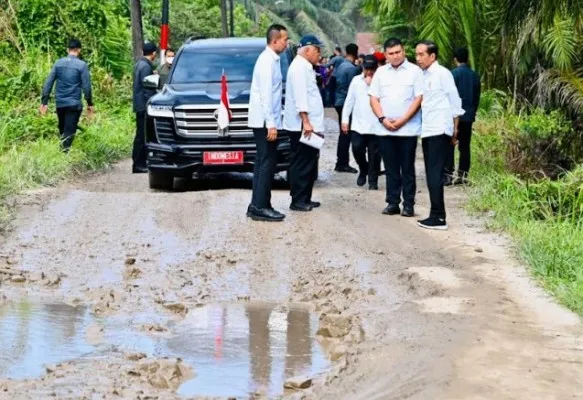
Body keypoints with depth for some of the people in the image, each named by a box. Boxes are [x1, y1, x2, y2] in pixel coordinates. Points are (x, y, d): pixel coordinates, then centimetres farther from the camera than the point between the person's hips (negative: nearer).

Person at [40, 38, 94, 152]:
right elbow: (86, 86, -8)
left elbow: (48, 83, 1)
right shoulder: (82, 65, -7)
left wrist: (44, 102, 4)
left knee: (62, 130, 19)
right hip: (74, 104, -4)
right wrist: (90, 103, 2)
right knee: (69, 132, -4)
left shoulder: (58, 63, 3)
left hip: (60, 103, 4)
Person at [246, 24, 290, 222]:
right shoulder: (268, 61, -14)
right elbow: (265, 94, -20)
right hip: (265, 120, -10)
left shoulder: (270, 59, 16)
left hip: (263, 121, 10)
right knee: (267, 163, -9)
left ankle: (257, 205, 16)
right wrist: (271, 124, -22)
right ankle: (260, 207, -9)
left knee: (263, 162, 12)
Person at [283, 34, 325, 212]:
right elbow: (299, 96, -20)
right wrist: (306, 121, -23)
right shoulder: (299, 67, -12)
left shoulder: (305, 67, 19)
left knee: (309, 164, 13)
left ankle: (305, 199, 18)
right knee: (302, 164, -7)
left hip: (308, 125, 10)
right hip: (302, 125, -10)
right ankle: (298, 201, -4)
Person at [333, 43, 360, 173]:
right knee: (346, 134, -4)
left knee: (343, 133, 14)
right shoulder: (352, 68, -15)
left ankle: (340, 162, 18)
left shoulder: (341, 66, 10)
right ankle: (343, 164, -2)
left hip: (339, 102, 9)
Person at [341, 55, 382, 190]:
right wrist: (345, 119, 7)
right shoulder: (356, 80, 7)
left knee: (374, 154, 1)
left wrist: (371, 85, -13)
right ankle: (363, 170, 25)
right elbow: (349, 100, 9)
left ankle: (373, 181, 11)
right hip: (358, 124, 2)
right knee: (357, 149, -3)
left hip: (375, 126, -2)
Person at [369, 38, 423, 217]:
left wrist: (402, 120, -12)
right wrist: (383, 119, -6)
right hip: (386, 129, 3)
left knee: (407, 168, 1)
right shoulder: (381, 72, 10)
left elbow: (419, 98, -6)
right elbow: (374, 98, 9)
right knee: (391, 169, 7)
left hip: (408, 129, -3)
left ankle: (408, 204, 4)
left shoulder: (414, 71, -1)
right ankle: (392, 203, 13)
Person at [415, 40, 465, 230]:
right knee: (432, 175, 9)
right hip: (427, 131, 8)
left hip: (439, 131, -8)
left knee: (435, 175, -9)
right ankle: (436, 216, 14)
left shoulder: (442, 73, -7)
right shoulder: (423, 75, 13)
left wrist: (454, 129, -3)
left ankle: (438, 218, -8)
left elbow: (455, 101, -5)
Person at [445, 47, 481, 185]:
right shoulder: (474, 75, 8)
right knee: (465, 146, 8)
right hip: (469, 116, 5)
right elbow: (477, 96, 13)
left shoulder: (453, 74, -9)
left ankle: (448, 175, -7)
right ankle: (462, 175, 7)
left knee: (449, 145, -2)